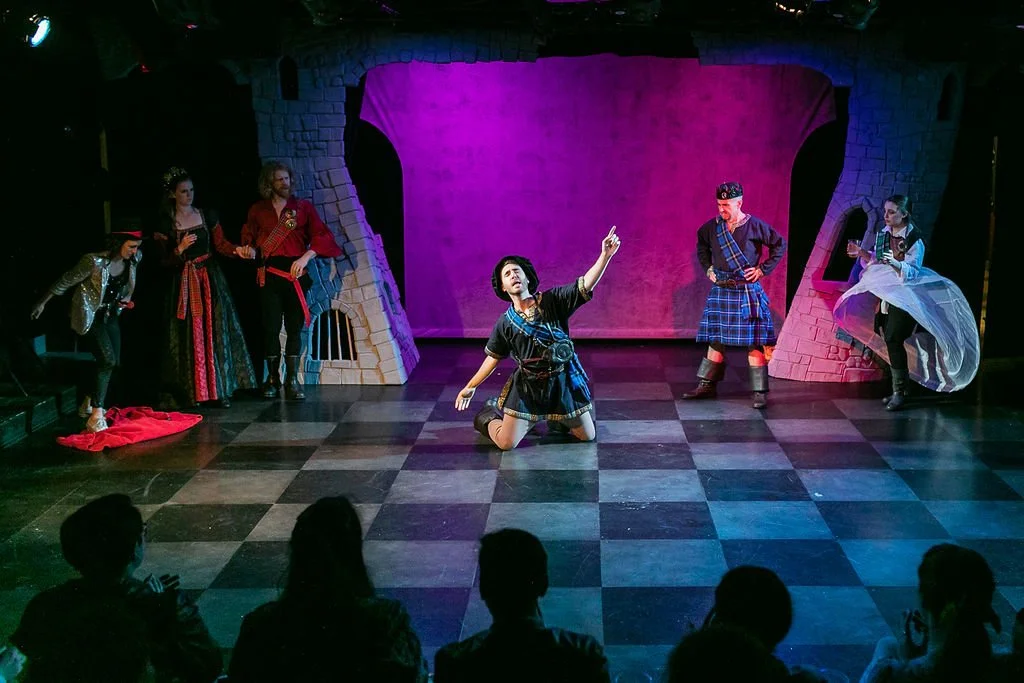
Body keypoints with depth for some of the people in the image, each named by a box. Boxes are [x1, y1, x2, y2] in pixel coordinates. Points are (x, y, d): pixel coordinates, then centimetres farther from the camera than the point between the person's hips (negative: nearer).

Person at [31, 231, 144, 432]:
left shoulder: (133, 260, -8)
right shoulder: (94, 262, -26)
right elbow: (65, 282, -14)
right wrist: (42, 303, -5)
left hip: (110, 314, 7)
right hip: (89, 315, -7)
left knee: (114, 362, 7)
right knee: (107, 361, -19)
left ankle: (88, 404, 28)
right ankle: (96, 417, -17)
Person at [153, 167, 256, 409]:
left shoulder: (207, 215, 6)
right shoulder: (165, 223, -1)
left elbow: (220, 244, 2)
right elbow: (165, 260, -1)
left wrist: (237, 250, -17)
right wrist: (180, 248, -18)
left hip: (211, 278, 2)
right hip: (185, 282, -2)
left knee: (216, 332, -2)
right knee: (191, 337, -2)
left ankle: (219, 390, 1)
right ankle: (195, 393, 3)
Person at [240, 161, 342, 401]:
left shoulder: (303, 207, 8)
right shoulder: (257, 210, 10)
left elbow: (321, 236, 1)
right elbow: (248, 237, 18)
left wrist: (305, 257, -13)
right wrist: (249, 249, -5)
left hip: (295, 273, 0)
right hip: (269, 274, 0)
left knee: (294, 327, 1)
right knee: (271, 327, -3)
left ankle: (292, 380, 6)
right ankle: (272, 378, 8)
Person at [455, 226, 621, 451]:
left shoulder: (553, 301, -6)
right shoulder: (505, 323, -2)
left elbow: (585, 285, -16)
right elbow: (493, 357, 8)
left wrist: (605, 256, -29)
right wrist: (470, 386, 10)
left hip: (564, 380, 1)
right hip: (528, 386, -1)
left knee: (588, 436, 9)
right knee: (506, 444, -7)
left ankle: (556, 419, 39)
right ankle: (488, 416, 26)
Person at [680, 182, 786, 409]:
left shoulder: (755, 226, -7)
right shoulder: (712, 227, 3)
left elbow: (780, 245, 1)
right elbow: (701, 244, 24)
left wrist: (763, 269, -4)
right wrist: (707, 267, 14)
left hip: (748, 291, -4)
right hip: (721, 290, 4)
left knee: (754, 342, -3)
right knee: (715, 339, 9)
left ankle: (760, 392, 2)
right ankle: (707, 386, 17)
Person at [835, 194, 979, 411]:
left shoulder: (915, 238, -15)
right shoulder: (884, 233, 6)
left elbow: (912, 272, -19)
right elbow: (875, 261, 13)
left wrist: (895, 263, -36)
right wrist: (862, 253, -3)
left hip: (907, 295, -7)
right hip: (887, 292, 7)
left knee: (893, 339, -14)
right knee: (889, 339, 8)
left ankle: (900, 392, -6)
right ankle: (900, 386, 20)